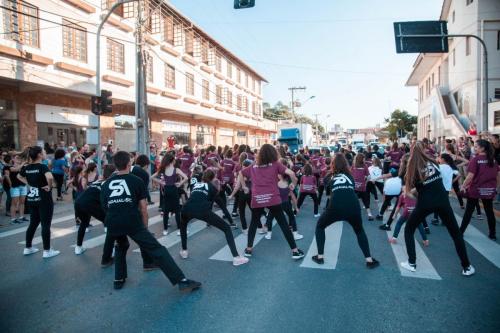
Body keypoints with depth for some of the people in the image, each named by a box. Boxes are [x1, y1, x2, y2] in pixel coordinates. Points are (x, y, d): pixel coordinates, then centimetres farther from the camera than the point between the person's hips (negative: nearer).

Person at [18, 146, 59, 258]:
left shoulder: (27, 167, 5)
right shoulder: (42, 167, -17)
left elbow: (19, 176, 24)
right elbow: (50, 177, -36)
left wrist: (28, 183, 15)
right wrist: (49, 186, -19)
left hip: (32, 198, 7)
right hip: (44, 199, -7)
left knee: (33, 223, 19)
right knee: (46, 225, 0)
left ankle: (28, 248, 28)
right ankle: (47, 251, 6)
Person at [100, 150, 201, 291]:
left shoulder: (105, 184, 19)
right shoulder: (136, 180, 9)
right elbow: (143, 208, 7)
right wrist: (145, 227, 18)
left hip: (112, 224, 4)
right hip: (133, 222, -4)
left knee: (121, 246, 35)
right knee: (157, 250, -2)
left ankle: (118, 280, 37)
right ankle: (182, 281, -7)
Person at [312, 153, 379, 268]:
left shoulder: (331, 177, 21)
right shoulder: (350, 176, 25)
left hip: (336, 207, -2)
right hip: (353, 206, 2)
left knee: (320, 226, 26)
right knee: (359, 231, 32)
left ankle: (320, 257, 23)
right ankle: (369, 260, 28)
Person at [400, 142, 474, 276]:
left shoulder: (413, 167, -4)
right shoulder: (433, 162, 7)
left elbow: (410, 188, -4)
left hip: (425, 203, -3)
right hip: (442, 200, 3)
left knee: (409, 230, 14)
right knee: (456, 233, 18)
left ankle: (411, 263, 10)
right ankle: (466, 267, 23)